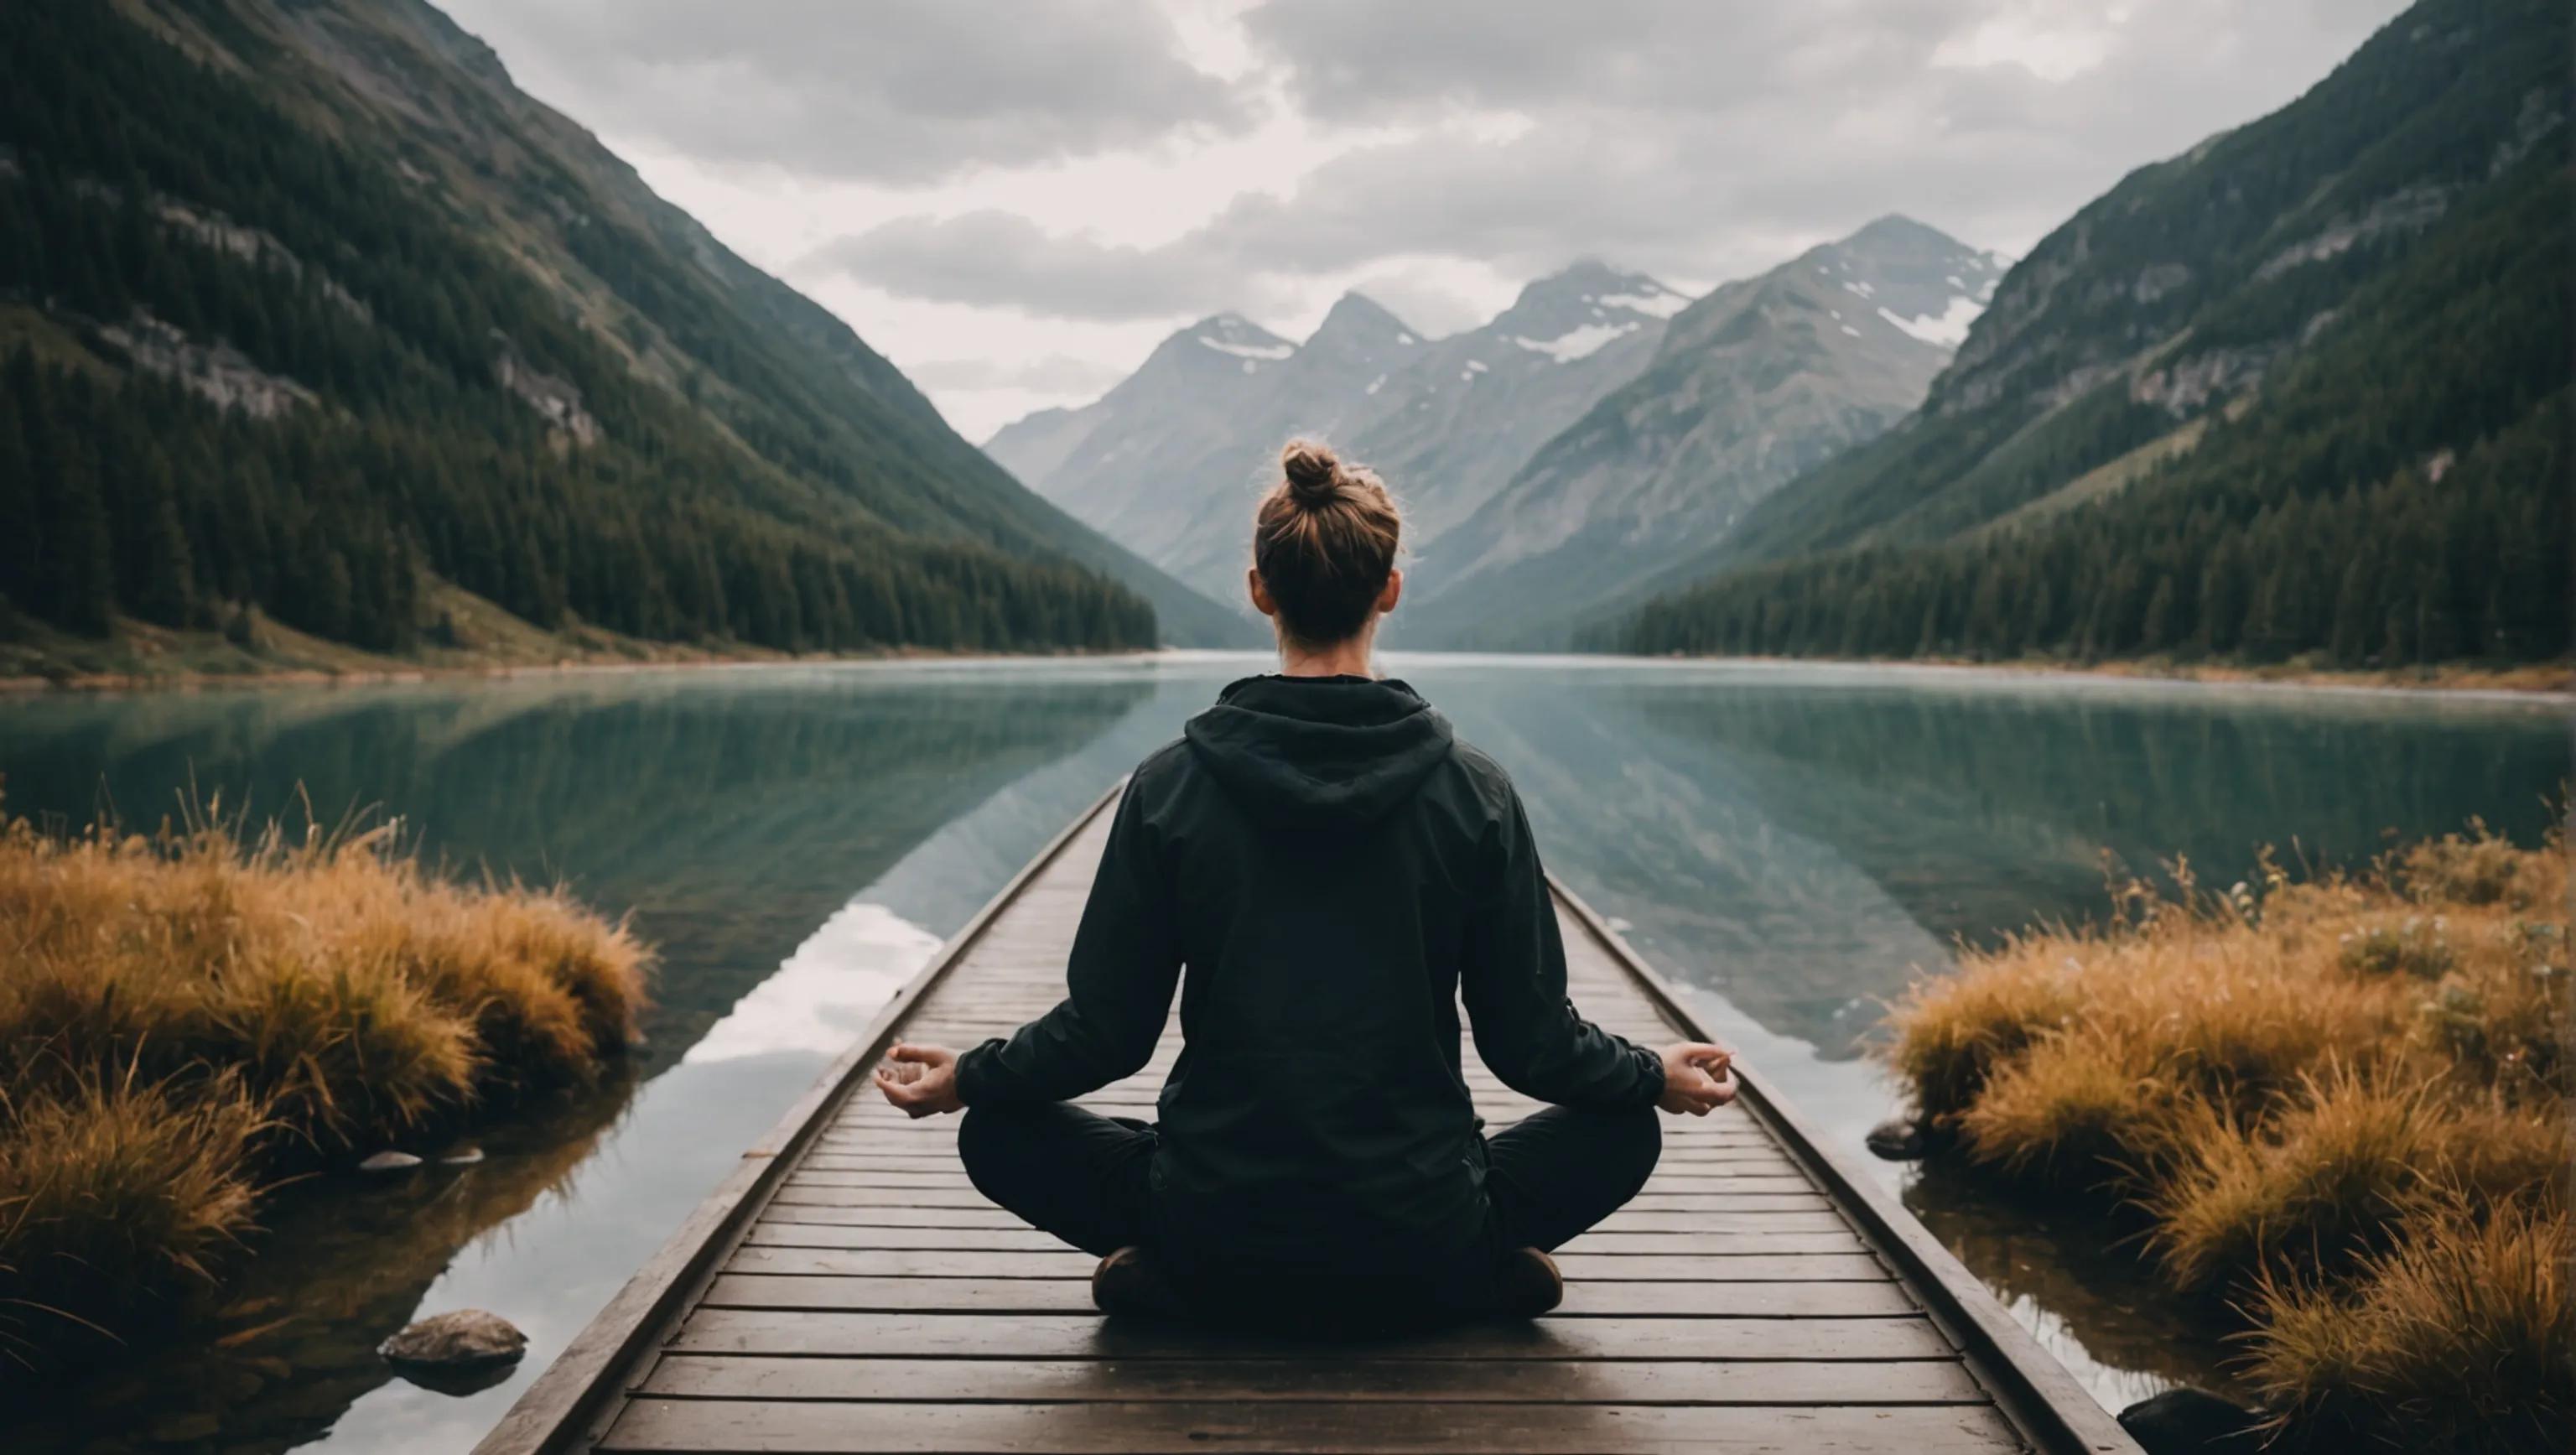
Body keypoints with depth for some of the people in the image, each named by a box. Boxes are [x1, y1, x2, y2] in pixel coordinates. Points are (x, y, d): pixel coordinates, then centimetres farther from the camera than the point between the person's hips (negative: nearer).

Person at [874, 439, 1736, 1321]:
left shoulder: (1170, 787, -8)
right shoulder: (1474, 792, -7)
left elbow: (1107, 1033, -4)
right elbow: (1531, 1042, -1)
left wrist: (967, 1076, 15)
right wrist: (1658, 1076, 19)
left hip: (1217, 1231, 0)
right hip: (1421, 1236, 1)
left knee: (999, 1134, 21)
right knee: (1620, 1133, 25)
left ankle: (1180, 1279, 2)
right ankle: (1469, 1275, 3)